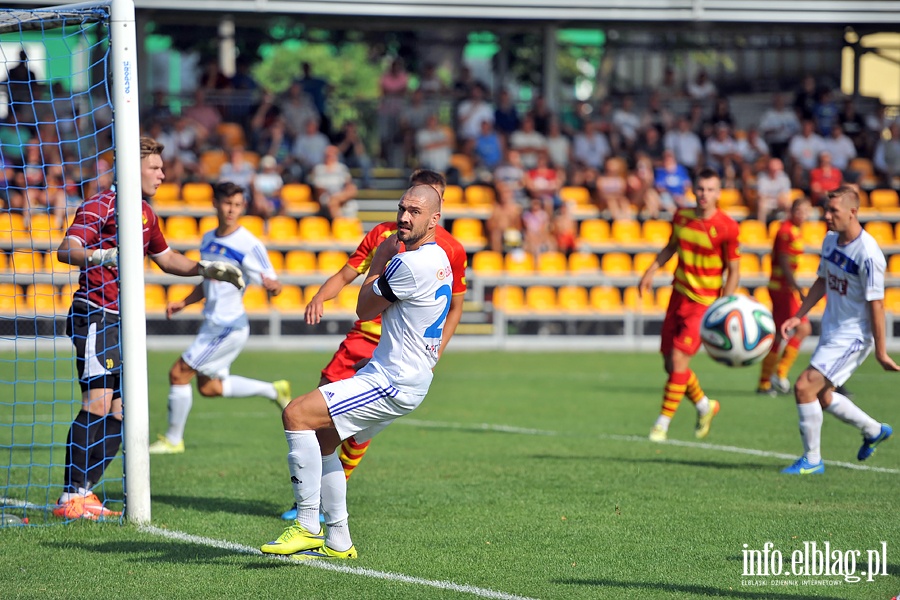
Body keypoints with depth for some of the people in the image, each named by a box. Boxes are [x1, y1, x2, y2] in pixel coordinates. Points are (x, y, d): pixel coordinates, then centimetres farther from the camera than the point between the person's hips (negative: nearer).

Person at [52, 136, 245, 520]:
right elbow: (66, 250, -25)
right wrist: (102, 256, -43)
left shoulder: (145, 214, 17)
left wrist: (207, 269, 21)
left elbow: (165, 258, 33)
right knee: (97, 404, -16)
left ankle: (84, 493, 11)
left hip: (122, 321, 9)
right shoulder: (100, 206, -11)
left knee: (121, 410, 5)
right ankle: (70, 498, -14)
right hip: (95, 316, -9)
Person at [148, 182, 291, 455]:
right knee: (208, 387, 17)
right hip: (213, 323, 9)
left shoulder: (249, 245, -15)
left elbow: (274, 285, -14)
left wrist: (272, 286, -37)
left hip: (228, 326, -9)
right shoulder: (208, 240, 9)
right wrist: (184, 303, 10)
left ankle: (173, 440, 9)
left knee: (178, 373, -6)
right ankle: (274, 391, 28)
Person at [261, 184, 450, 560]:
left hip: (393, 383, -11)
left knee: (297, 415, -17)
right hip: (396, 377, 11)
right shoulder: (438, 259, 13)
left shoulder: (411, 264, -20)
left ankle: (307, 528, -15)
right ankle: (337, 542, 21)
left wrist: (380, 259, 5)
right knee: (320, 441, 18)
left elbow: (365, 309, -6)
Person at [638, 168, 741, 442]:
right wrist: (651, 271, 8)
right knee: (670, 363, 8)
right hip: (678, 296, 6)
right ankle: (704, 405, 32)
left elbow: (734, 271, -10)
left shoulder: (727, 227, -14)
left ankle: (663, 423, -4)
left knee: (678, 359, -15)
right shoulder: (681, 217, 2)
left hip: (704, 303, -6)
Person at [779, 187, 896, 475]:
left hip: (853, 337, -9)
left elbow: (876, 303, -21)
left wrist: (880, 352, -17)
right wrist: (798, 316, 12)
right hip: (831, 330, 9)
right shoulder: (830, 240, 2)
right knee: (821, 396, 17)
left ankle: (812, 460, -1)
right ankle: (874, 431, 39)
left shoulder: (868, 253, -24)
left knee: (804, 387, -15)